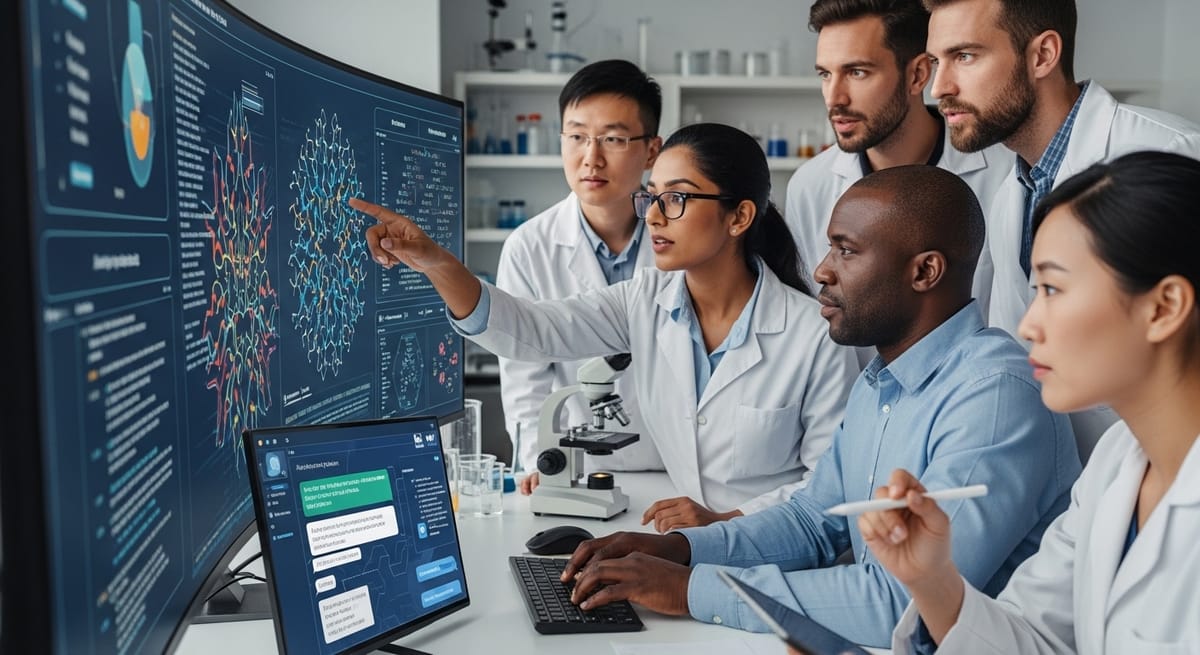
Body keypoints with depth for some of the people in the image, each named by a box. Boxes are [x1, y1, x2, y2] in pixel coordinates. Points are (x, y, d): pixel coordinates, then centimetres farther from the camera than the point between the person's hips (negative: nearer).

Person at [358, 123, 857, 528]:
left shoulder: (816, 334, -13)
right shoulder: (647, 301, -1)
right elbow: (533, 331, -12)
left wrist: (724, 520, -20)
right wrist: (435, 262, -26)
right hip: (679, 545, 4)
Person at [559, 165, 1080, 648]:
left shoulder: (996, 394, -22)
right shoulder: (877, 382, 8)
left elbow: (902, 603, -28)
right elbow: (814, 519, 13)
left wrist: (692, 588, -24)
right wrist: (678, 547, -2)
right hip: (876, 634, 7)